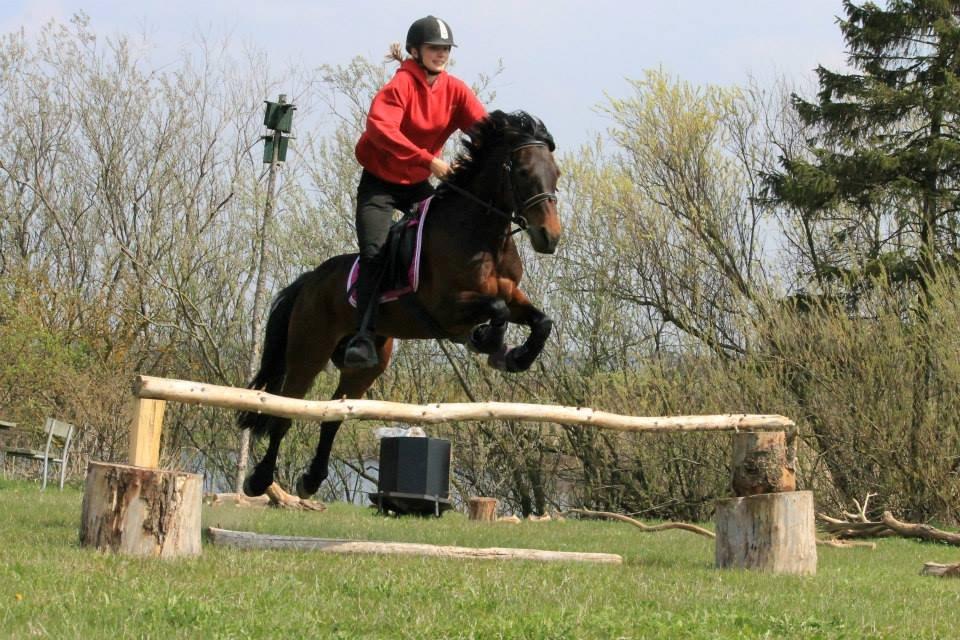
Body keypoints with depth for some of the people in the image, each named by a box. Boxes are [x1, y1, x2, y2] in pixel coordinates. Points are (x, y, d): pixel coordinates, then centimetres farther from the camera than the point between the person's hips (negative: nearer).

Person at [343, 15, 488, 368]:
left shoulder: (454, 90, -2)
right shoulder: (401, 85, -19)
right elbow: (380, 127, -36)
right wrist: (428, 160, -42)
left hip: (418, 184, 6)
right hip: (380, 183, -5)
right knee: (375, 254, -20)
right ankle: (364, 337, -24)